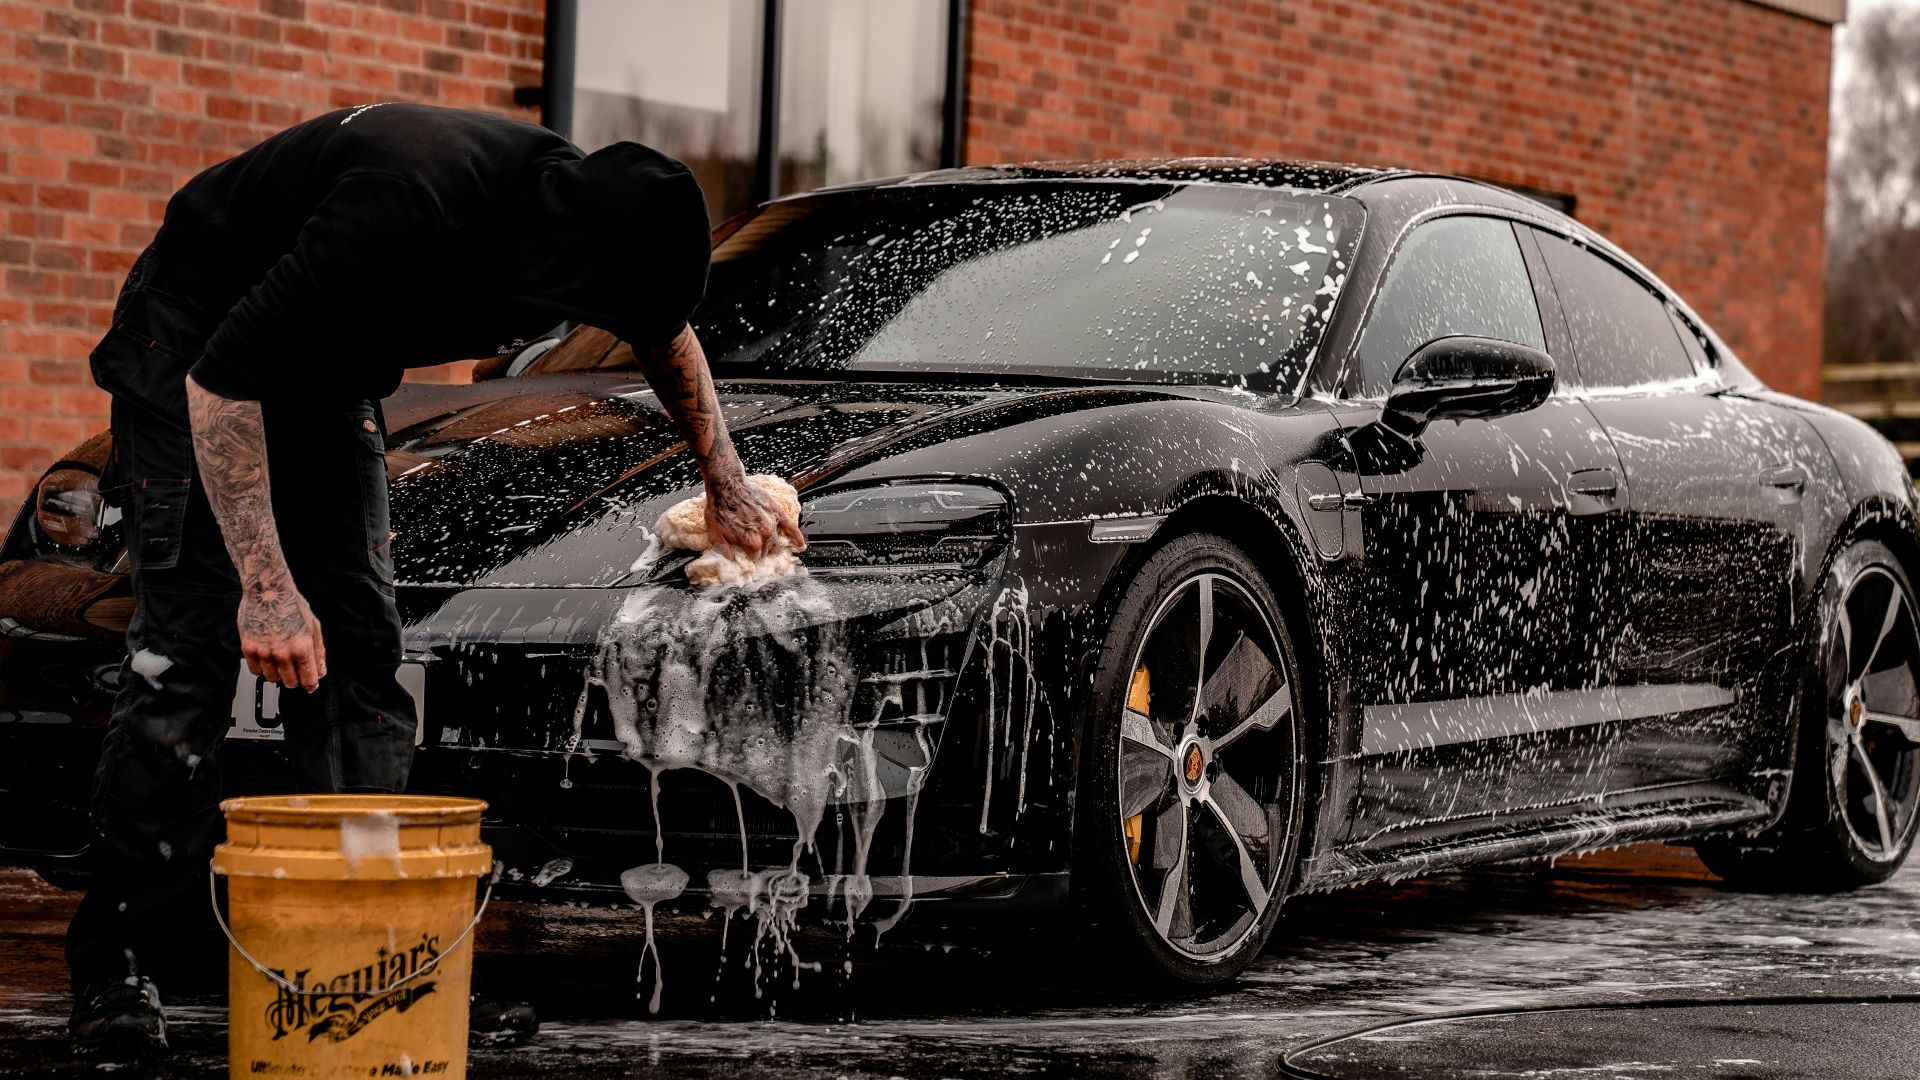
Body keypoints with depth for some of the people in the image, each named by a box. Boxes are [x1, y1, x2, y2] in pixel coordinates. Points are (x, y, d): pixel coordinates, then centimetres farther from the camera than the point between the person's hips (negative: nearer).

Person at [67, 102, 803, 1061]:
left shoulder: (579, 200, -15)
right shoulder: (412, 214, -39)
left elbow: (665, 334, 11)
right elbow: (222, 380, -33)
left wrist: (725, 485, 19)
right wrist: (266, 585, -33)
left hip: (326, 371, 7)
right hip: (195, 353, -7)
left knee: (359, 649, 0)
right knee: (188, 645, -15)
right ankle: (113, 967, -12)